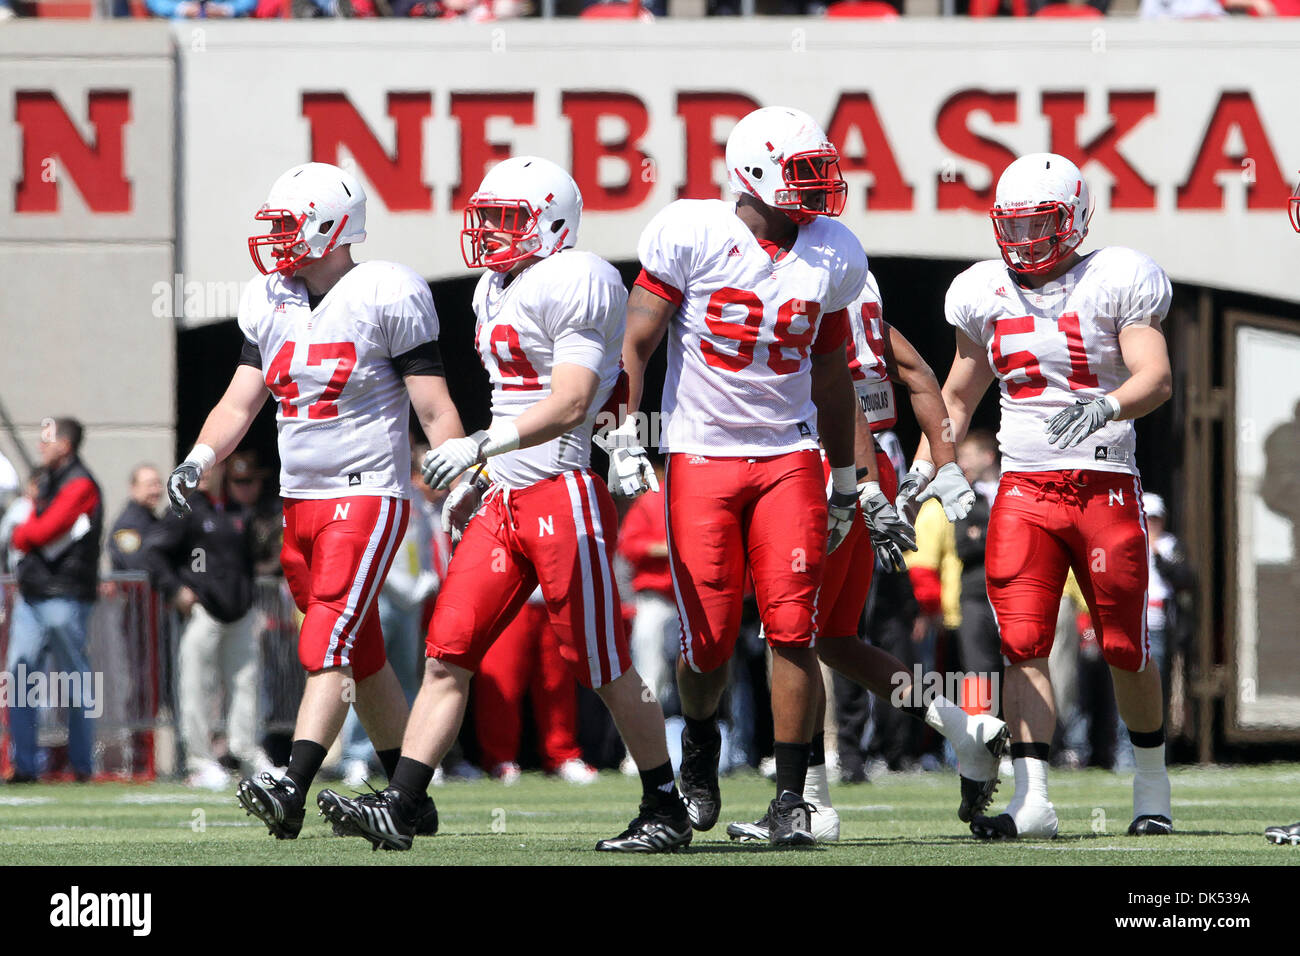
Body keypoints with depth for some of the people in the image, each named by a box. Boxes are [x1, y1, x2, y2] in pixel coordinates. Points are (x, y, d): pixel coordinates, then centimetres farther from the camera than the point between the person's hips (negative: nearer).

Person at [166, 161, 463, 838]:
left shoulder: (386, 297, -10)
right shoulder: (271, 304, 10)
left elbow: (434, 410, -9)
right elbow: (241, 402, 12)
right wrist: (198, 460, -4)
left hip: (368, 496, -7)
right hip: (300, 499, 7)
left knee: (328, 647, -18)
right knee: (361, 659, 12)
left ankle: (292, 789, -27)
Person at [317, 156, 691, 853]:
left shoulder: (573, 284, -12)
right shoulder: (496, 290, 18)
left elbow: (570, 404, -19)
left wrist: (481, 446, -22)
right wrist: (479, 478, 22)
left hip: (565, 495, -9)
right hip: (507, 500, 9)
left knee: (604, 666, -1)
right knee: (447, 656, 1)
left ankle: (666, 811, 11)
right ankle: (397, 809, -2)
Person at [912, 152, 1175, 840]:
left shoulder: (1116, 282, -4)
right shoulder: (985, 295, 9)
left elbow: (1156, 379, -14)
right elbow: (955, 398, 21)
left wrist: (1102, 408, -33)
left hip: (1105, 484, -3)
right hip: (1024, 488, 3)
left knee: (1124, 648, 4)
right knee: (1022, 645, -10)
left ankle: (1151, 784, 25)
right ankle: (1032, 800, -15)